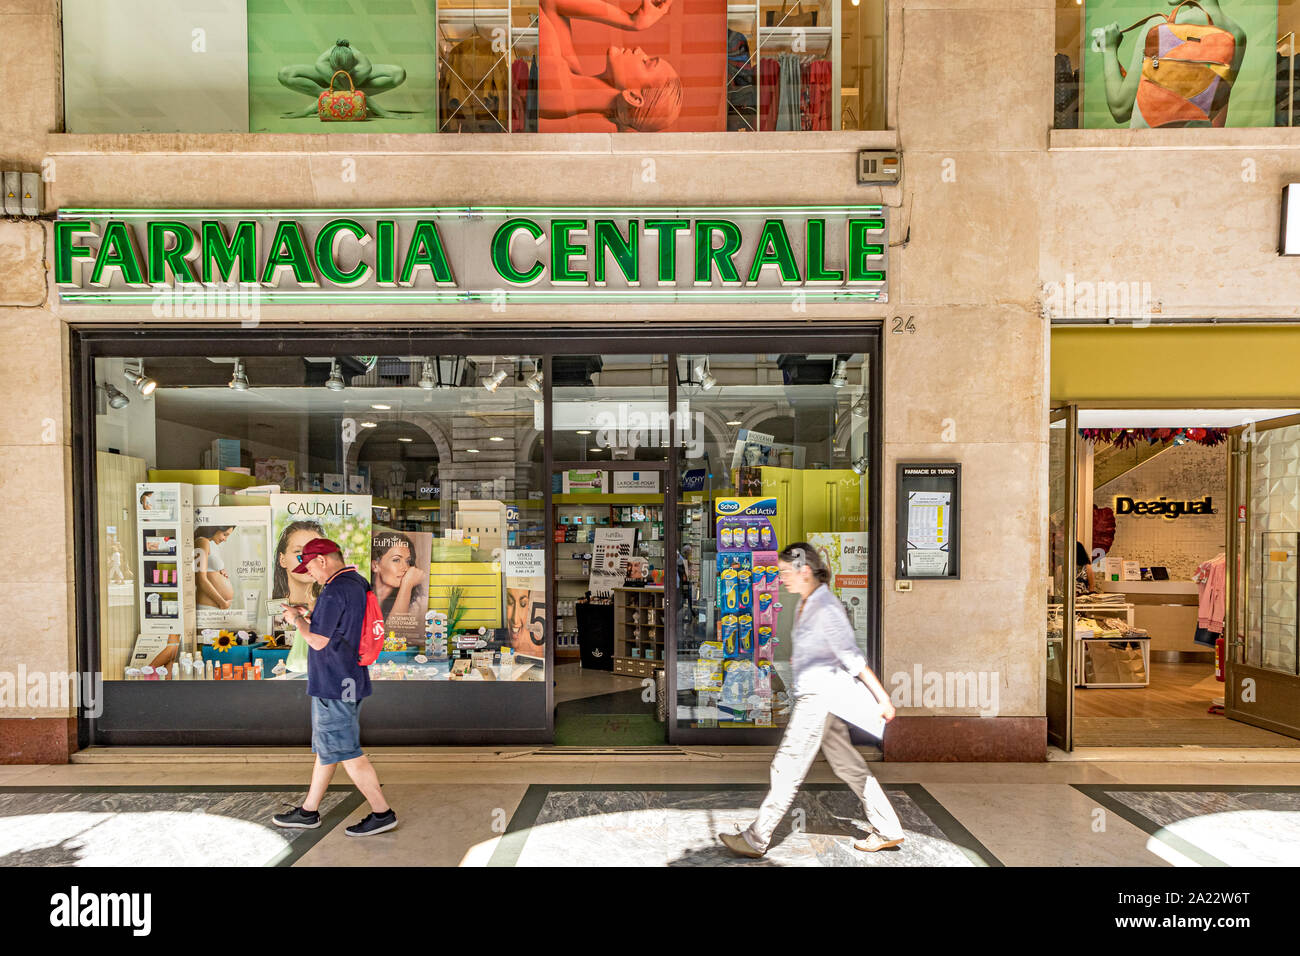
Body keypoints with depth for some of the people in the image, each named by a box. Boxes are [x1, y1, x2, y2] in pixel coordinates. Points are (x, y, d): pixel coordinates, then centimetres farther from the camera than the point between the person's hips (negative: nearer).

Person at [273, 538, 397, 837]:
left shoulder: (334, 591, -20)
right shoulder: (358, 584, 10)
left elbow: (317, 641, -19)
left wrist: (296, 619, -3)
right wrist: (308, 617, 15)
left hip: (333, 684, -10)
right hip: (350, 681, 10)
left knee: (346, 751, -2)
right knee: (326, 747, 18)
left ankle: (382, 812, 3)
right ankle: (309, 811, 30)